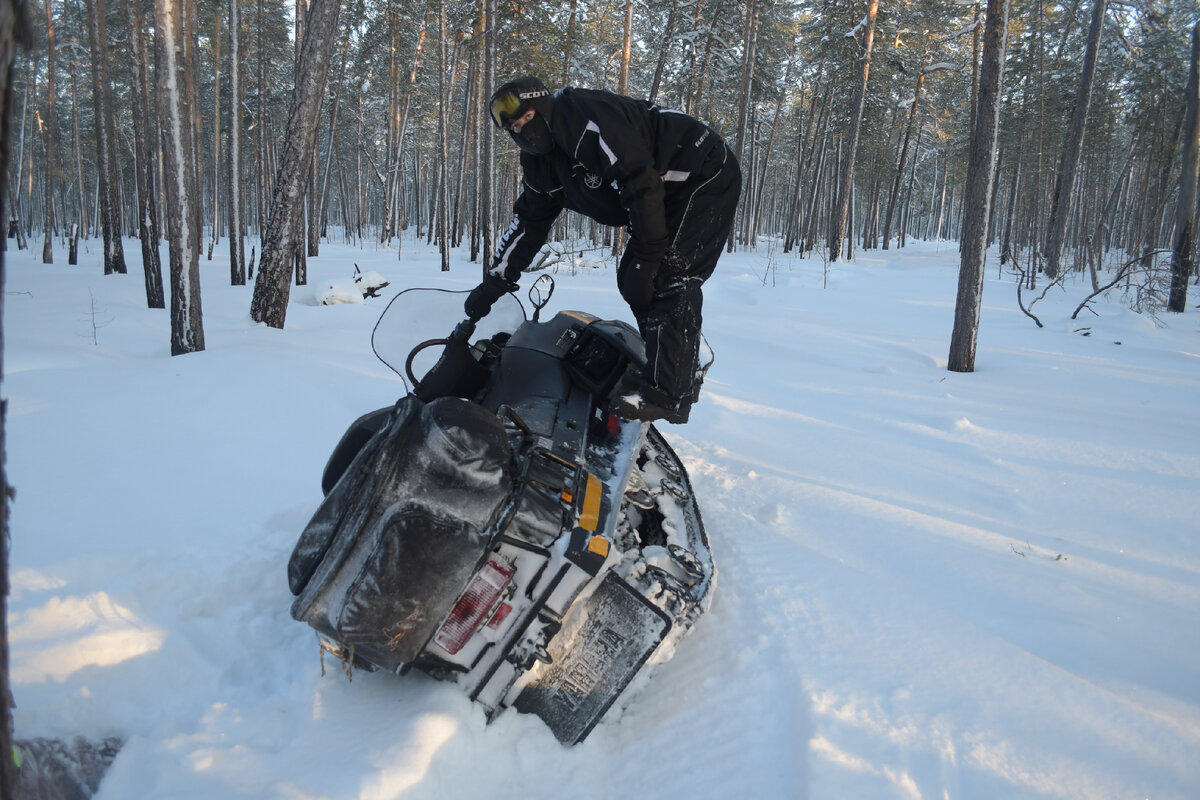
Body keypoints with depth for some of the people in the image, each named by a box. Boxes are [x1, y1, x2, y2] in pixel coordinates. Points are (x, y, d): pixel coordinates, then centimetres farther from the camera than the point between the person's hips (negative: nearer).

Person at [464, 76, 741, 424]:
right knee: (631, 282, 4)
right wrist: (496, 281, 11)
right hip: (669, 194, 10)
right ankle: (682, 368, 13)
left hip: (706, 176, -10)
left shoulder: (586, 118, -24)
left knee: (667, 277, -21)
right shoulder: (540, 163, 6)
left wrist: (646, 259, -26)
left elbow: (641, 183, -28)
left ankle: (665, 392, -22)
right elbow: (530, 219, 15)